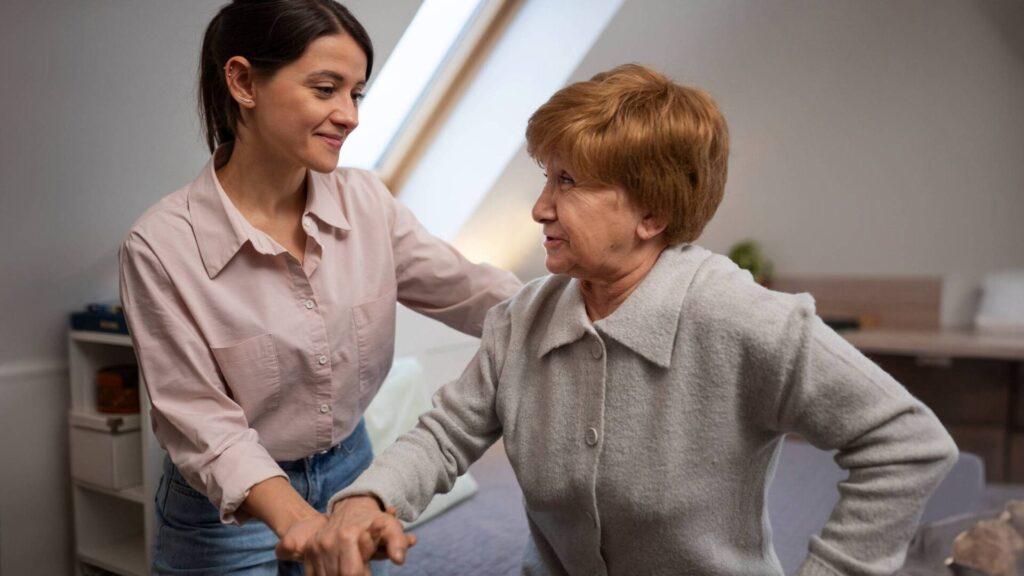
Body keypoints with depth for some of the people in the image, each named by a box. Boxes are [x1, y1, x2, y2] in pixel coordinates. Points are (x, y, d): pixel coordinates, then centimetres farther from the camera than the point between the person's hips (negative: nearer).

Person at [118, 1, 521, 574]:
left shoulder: (366, 200, -9)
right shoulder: (162, 245, -21)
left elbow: (471, 291, -9)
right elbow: (203, 424, -20)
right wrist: (296, 521, -34)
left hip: (351, 476, 4)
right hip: (228, 507, -3)